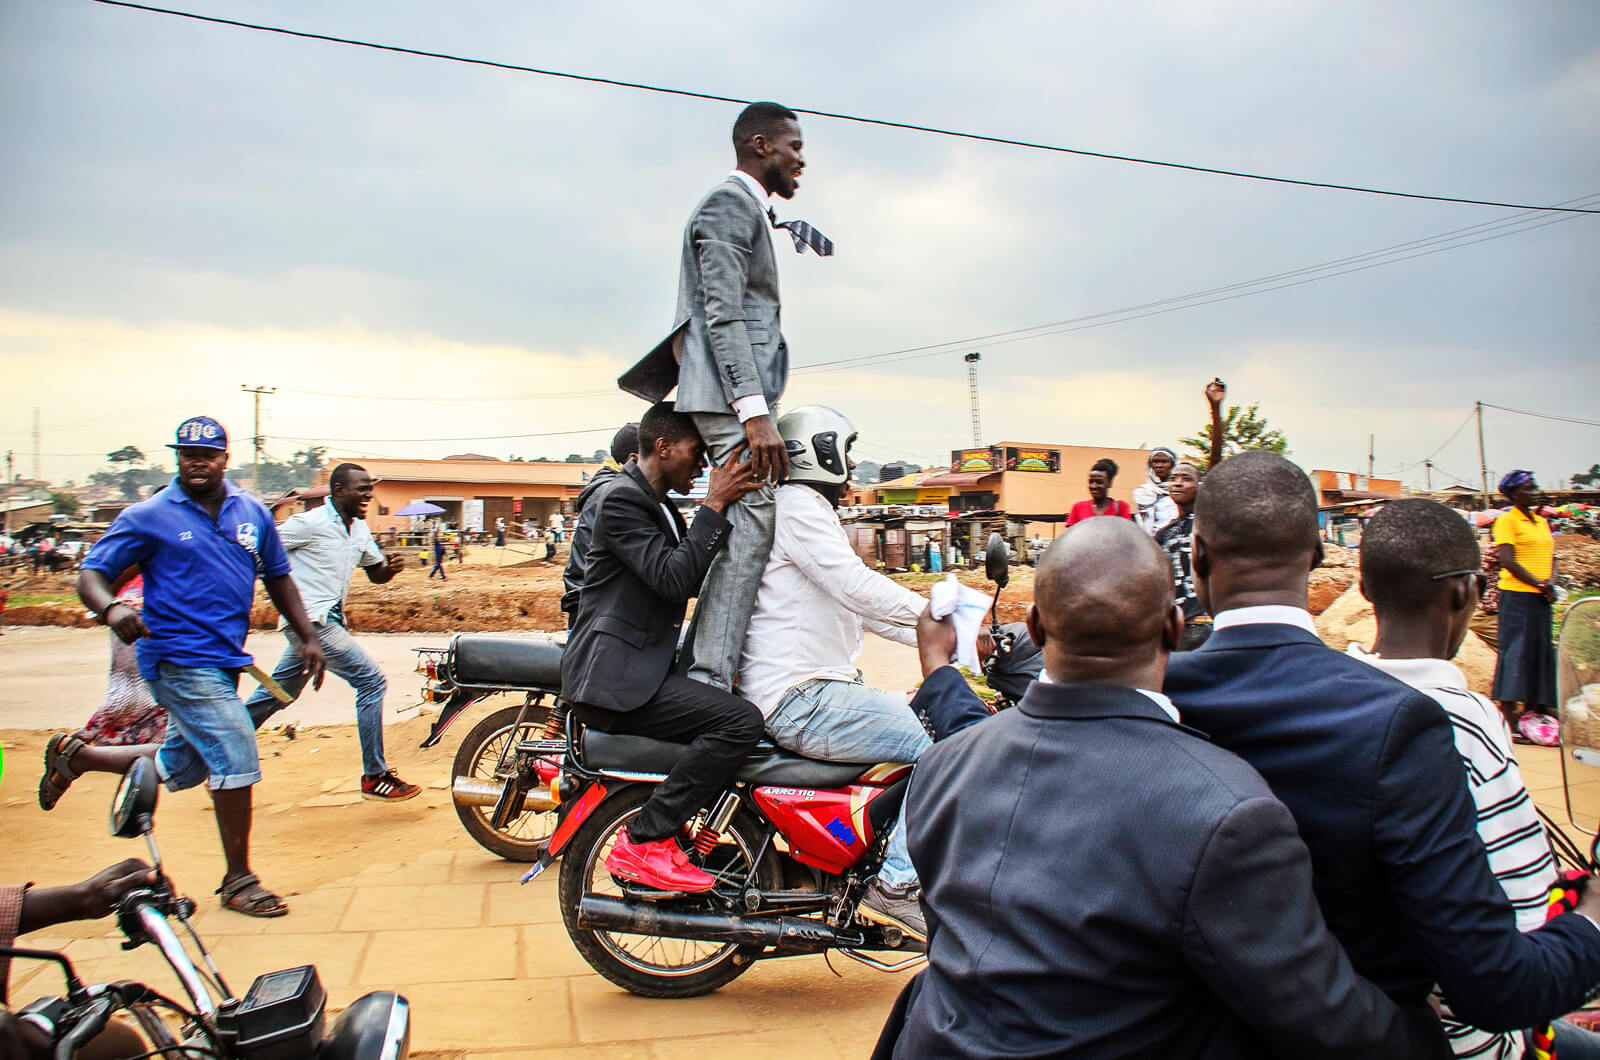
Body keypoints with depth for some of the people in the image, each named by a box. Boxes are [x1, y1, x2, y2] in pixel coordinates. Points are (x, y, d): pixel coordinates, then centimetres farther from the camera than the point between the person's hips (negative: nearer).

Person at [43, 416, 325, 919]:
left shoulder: (252, 513, 8)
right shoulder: (148, 516, -5)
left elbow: (278, 577, 15)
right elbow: (91, 574, -6)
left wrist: (307, 638, 8)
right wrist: (112, 609, -29)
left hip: (224, 660, 7)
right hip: (177, 658, -7)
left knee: (181, 766, 18)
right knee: (237, 759, -12)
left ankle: (74, 754, 40)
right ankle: (238, 881, 4)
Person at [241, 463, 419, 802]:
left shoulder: (360, 529, 12)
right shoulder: (309, 523, -12)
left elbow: (376, 574, 18)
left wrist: (392, 567, -3)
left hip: (330, 619, 9)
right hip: (310, 620, -9)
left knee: (277, 692, 18)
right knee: (371, 681, -12)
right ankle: (375, 777, -7)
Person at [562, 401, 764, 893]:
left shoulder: (660, 508, 22)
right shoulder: (623, 499, -10)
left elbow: (698, 579, 23)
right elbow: (671, 576, -22)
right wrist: (714, 505, -19)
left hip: (643, 668, 11)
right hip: (612, 675, -11)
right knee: (740, 720, -23)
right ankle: (642, 842, -17)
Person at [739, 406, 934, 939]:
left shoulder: (814, 510, 25)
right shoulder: (798, 506, -10)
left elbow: (860, 607, 24)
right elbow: (857, 588, -21)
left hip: (819, 689, 11)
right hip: (800, 701, -11)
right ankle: (897, 885, -13)